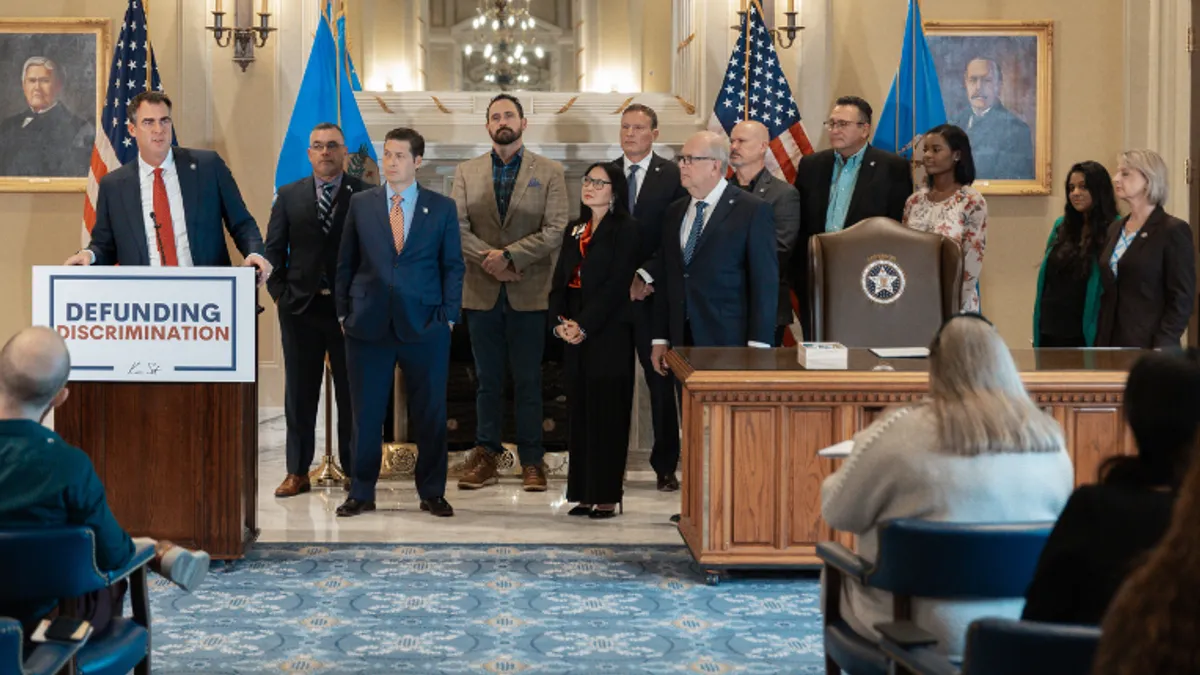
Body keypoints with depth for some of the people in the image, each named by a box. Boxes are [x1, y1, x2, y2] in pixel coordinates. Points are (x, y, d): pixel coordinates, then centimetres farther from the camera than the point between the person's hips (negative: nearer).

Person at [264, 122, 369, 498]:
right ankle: (297, 472, 13)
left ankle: (354, 468, 14)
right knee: (299, 393, 7)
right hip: (300, 307, 2)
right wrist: (279, 293, 0)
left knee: (352, 392, 5)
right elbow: (273, 248, 9)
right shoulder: (289, 195, 9)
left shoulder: (366, 195, 0)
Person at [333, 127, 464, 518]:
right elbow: (346, 263, 10)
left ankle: (432, 493, 16)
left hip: (424, 325, 0)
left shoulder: (442, 208, 5)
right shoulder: (360, 204, 7)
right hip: (368, 324, 1)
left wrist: (448, 317, -1)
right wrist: (344, 313, 4)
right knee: (366, 413, 4)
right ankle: (361, 493, 14)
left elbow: (453, 266, 6)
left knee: (430, 414, 4)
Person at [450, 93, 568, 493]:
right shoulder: (466, 173, 9)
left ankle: (531, 461, 10)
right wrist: (489, 260, -14)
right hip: (482, 292, 2)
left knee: (528, 381, 3)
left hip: (529, 293, -2)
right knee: (487, 380, 8)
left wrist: (508, 256, -15)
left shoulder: (549, 172, 2)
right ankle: (486, 457, 15)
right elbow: (458, 228, 0)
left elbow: (555, 231, -8)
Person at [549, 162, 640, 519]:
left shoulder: (625, 230, -5)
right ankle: (583, 493, 13)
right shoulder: (574, 230, 16)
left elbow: (616, 285, -13)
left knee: (606, 412, -4)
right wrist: (559, 322, -3)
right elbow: (559, 280, 13)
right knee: (580, 411, 7)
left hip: (609, 333, -6)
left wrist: (584, 326, -17)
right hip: (574, 333, 6)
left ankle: (606, 496, -1)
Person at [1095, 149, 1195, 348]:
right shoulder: (1115, 229, 15)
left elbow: (1182, 299, -9)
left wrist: (1161, 349, -16)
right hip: (1110, 343, 6)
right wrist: (1100, 343, 11)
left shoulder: (1173, 230, -5)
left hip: (1148, 347, -6)